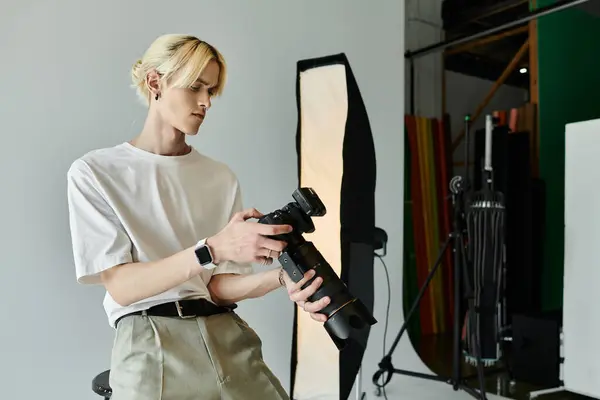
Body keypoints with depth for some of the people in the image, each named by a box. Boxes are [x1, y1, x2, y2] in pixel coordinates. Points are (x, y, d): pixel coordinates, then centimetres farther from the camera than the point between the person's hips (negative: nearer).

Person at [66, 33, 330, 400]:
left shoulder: (222, 178, 7)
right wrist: (213, 248, -24)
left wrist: (282, 278, -17)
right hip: (151, 350, -3)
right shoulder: (95, 172, -3)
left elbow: (218, 285, 2)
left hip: (228, 341, 4)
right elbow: (121, 287, -11)